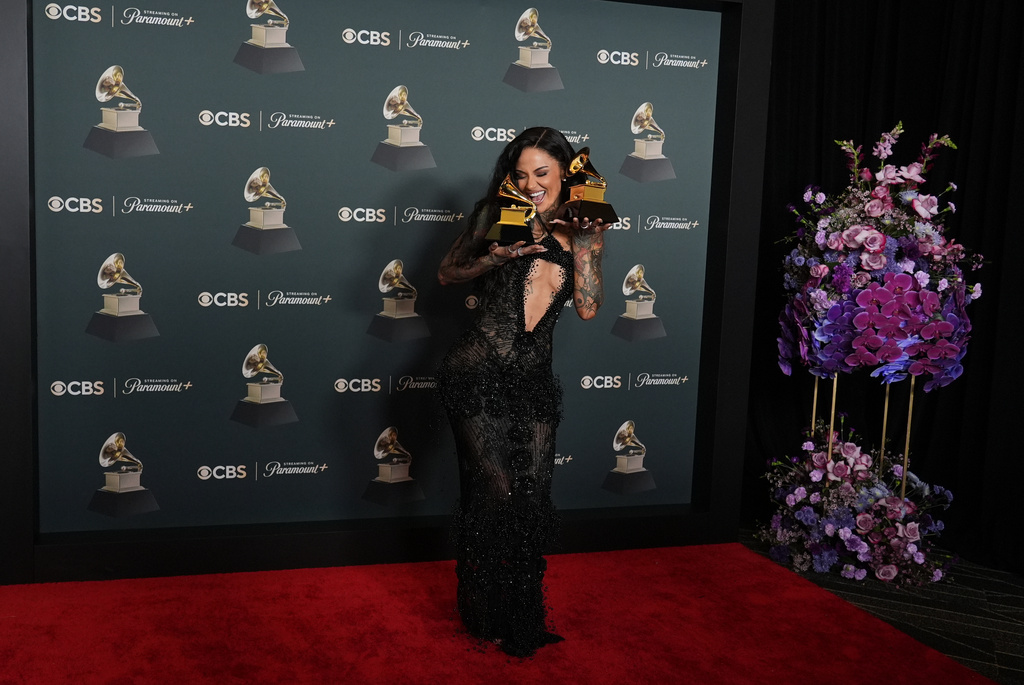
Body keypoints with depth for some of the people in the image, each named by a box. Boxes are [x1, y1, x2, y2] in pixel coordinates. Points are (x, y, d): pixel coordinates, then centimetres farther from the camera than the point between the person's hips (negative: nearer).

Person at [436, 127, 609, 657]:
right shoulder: (498, 215, 4)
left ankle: (523, 620, 25)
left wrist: (584, 242, -6)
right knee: (494, 490, -3)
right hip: (479, 372, -3)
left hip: (534, 379, 3)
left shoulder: (580, 231, 10)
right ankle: (485, 617, 18)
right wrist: (497, 257, -9)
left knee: (532, 495, 4)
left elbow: (588, 307, 1)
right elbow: (447, 273, 7)